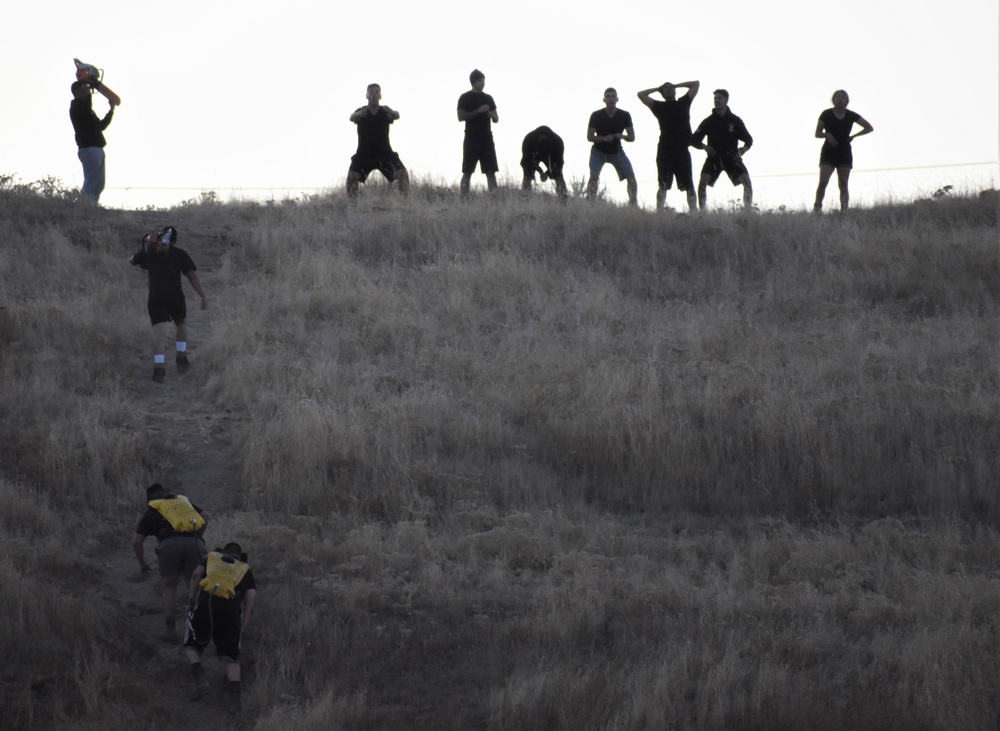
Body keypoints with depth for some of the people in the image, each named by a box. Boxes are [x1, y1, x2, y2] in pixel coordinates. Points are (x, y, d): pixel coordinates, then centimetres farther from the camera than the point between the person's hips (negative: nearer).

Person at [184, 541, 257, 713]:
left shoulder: (211, 558, 31)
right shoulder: (246, 571, 30)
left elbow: (196, 575, 7)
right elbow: (249, 607, 16)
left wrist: (192, 603, 3)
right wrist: (240, 633, 16)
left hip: (206, 602, -1)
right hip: (231, 607, 1)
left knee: (192, 646, 20)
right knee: (231, 657, 11)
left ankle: (200, 680, -4)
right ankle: (235, 695, -13)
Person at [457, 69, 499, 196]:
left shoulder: (488, 98, 14)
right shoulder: (465, 98, 1)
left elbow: (496, 119, 17)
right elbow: (461, 117, -10)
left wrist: (492, 115, -7)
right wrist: (478, 111, -18)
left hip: (487, 138, 4)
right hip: (471, 139, -4)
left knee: (491, 171, -1)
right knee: (467, 172, -4)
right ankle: (464, 198, -4)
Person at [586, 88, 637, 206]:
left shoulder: (624, 116, -12)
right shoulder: (596, 116, -17)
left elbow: (632, 138, -8)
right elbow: (589, 137, -13)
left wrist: (622, 136, -30)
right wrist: (604, 138, -31)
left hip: (617, 151, 2)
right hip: (599, 151, -2)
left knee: (631, 176, -11)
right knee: (594, 176, -24)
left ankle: (634, 204, -1)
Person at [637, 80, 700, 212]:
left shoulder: (684, 103, 15)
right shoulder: (659, 106, 12)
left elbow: (696, 84, 21)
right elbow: (641, 95, 11)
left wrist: (676, 85, 22)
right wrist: (657, 88, 18)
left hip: (682, 149, 1)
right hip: (665, 150, -1)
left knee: (689, 185, -1)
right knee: (663, 186, -2)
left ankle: (693, 211, -2)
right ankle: (659, 212, -5)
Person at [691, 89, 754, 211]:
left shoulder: (735, 120, -1)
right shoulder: (708, 121, -1)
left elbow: (748, 139, 4)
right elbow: (694, 139, 0)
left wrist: (745, 148, -19)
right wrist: (704, 146, -21)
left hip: (731, 156, 0)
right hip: (714, 156, 0)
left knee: (746, 180, -18)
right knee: (703, 181, -22)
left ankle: (748, 209, -8)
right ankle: (701, 210, -14)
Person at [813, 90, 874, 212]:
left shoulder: (851, 116, 3)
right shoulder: (826, 115, 1)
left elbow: (869, 128, 8)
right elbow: (817, 133, 3)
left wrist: (853, 136, -1)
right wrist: (827, 134, -18)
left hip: (845, 153, 1)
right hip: (828, 152, -1)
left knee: (843, 185, -4)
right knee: (823, 182, -14)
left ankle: (844, 210, -5)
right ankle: (817, 208, -8)